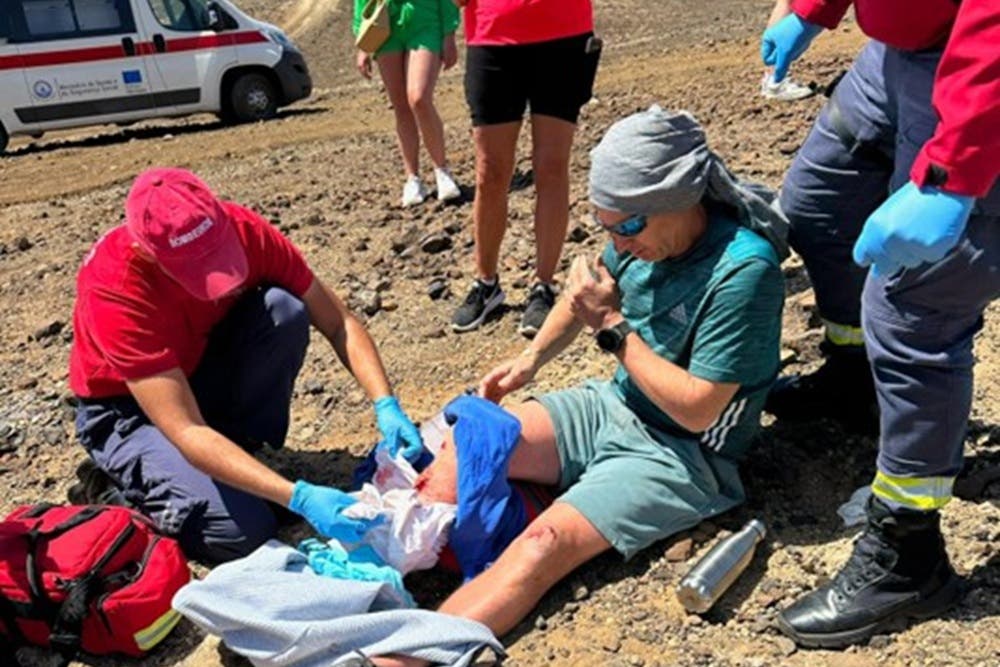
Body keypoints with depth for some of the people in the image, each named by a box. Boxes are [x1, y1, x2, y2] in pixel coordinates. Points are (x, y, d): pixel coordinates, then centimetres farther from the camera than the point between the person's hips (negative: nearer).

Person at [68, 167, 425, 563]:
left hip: (201, 367, 5)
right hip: (126, 409, -4)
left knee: (284, 310, -27)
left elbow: (338, 322, -17)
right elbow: (187, 432, -39)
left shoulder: (241, 230, -23)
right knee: (244, 531, -25)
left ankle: (240, 450, -7)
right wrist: (299, 497, -46)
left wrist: (386, 407, -31)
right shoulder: (114, 290, -35)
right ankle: (126, 486, 4)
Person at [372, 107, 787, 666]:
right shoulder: (647, 232, -4)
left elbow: (696, 409, -23)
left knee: (544, 543, -28)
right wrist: (531, 358, 3)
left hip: (682, 453, -8)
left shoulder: (744, 269, -24)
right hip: (610, 407, 8)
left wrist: (613, 326, -22)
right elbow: (588, 296, 16)